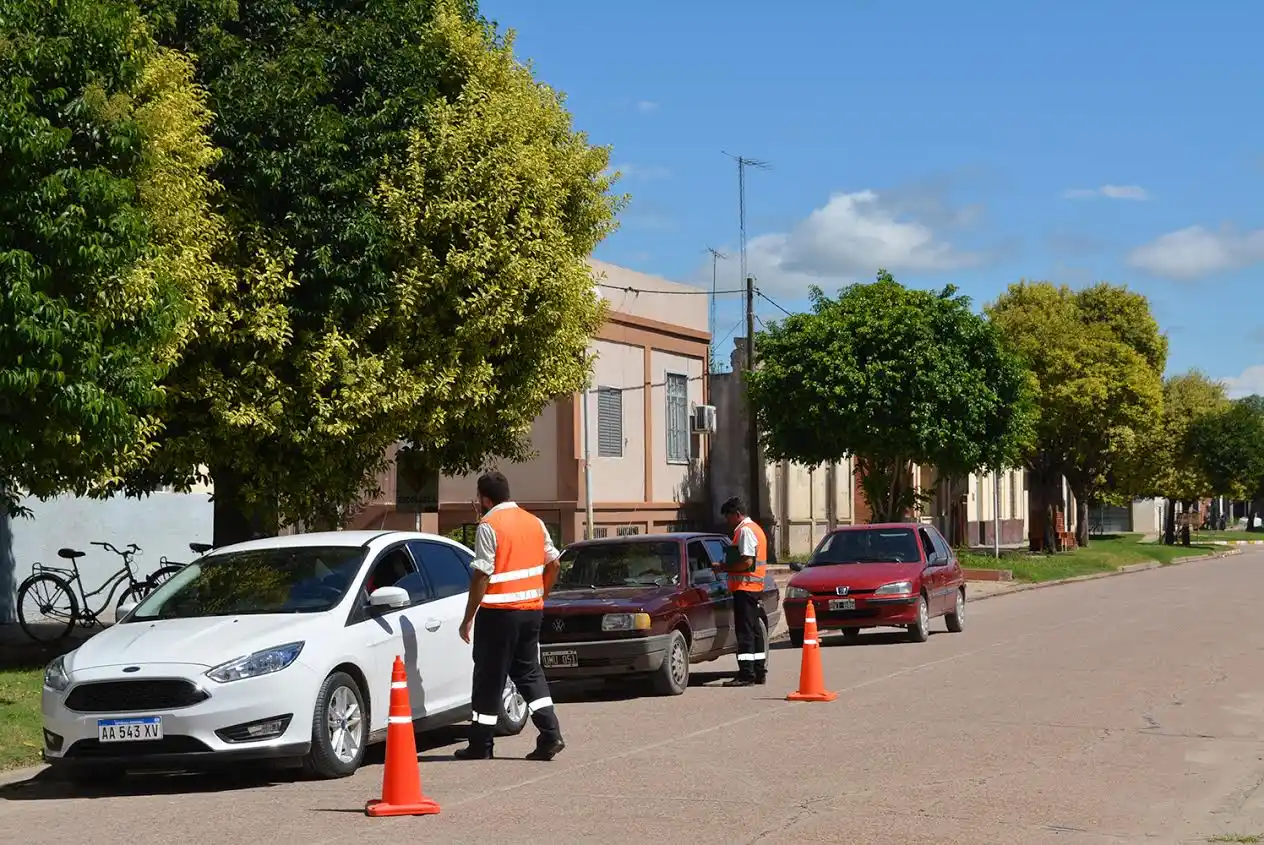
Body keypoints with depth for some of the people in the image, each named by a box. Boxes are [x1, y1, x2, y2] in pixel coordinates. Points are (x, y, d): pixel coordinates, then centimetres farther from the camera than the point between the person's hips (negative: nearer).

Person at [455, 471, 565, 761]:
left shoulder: (489, 525, -11)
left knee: (489, 677, 2)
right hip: (532, 609, 6)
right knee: (529, 671, 14)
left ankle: (480, 744, 8)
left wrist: (468, 618, -11)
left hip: (498, 610, -6)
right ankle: (550, 734, 2)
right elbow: (553, 564, 13)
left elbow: (482, 575, -15)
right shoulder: (534, 522, 10)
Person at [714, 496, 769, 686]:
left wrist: (724, 567, -12)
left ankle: (746, 674, -13)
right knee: (753, 629, 15)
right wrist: (728, 566, 14)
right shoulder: (754, 528, 20)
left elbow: (747, 561, -21)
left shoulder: (745, 531, -13)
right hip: (754, 587, 11)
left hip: (745, 587, -11)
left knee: (745, 631, -10)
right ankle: (759, 672, 20)